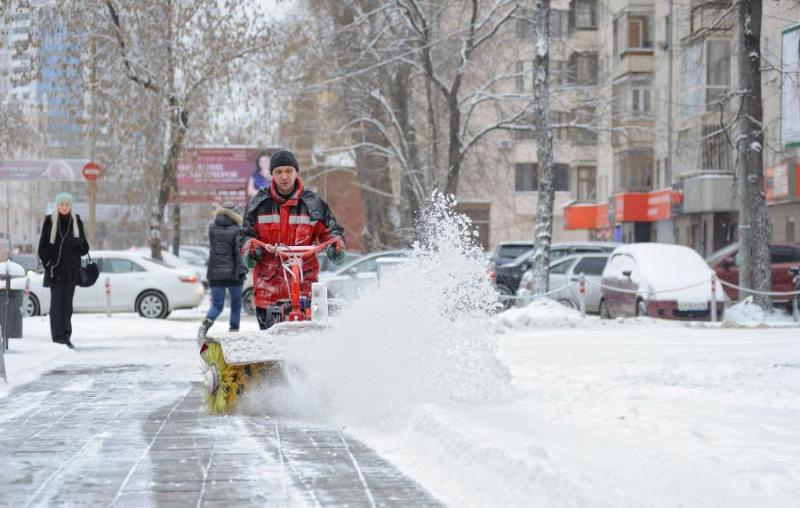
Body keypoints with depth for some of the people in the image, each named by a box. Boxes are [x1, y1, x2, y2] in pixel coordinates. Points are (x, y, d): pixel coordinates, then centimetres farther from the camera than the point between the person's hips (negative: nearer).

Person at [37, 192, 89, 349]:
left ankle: (66, 335, 9)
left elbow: (84, 247, 9)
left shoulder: (76, 221, 8)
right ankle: (57, 335, -10)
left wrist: (78, 242, -13)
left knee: (67, 303, 5)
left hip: (71, 269, 2)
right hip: (55, 269, -2)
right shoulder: (50, 221, 2)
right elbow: (43, 246, 3)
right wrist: (47, 263, -9)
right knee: (56, 302, -7)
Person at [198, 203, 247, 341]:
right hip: (233, 273, -3)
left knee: (217, 305, 5)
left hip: (215, 273, 3)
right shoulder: (236, 230, -10)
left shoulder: (212, 229, 3)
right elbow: (239, 252, -13)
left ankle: (206, 324, -22)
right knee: (236, 304, 14)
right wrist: (242, 270, -5)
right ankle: (233, 330, 13)